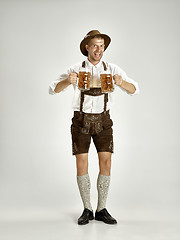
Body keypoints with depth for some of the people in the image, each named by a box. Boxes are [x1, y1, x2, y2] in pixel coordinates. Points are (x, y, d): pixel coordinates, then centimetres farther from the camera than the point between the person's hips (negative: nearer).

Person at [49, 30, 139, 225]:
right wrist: (68, 81, -27)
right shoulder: (76, 69, -1)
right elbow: (53, 89, -5)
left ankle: (101, 210, 7)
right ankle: (87, 210, 10)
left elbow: (134, 90, -4)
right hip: (81, 121, -1)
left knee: (106, 163, -6)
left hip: (103, 121, 1)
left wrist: (121, 82, -27)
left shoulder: (112, 69, 1)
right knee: (81, 164, -4)